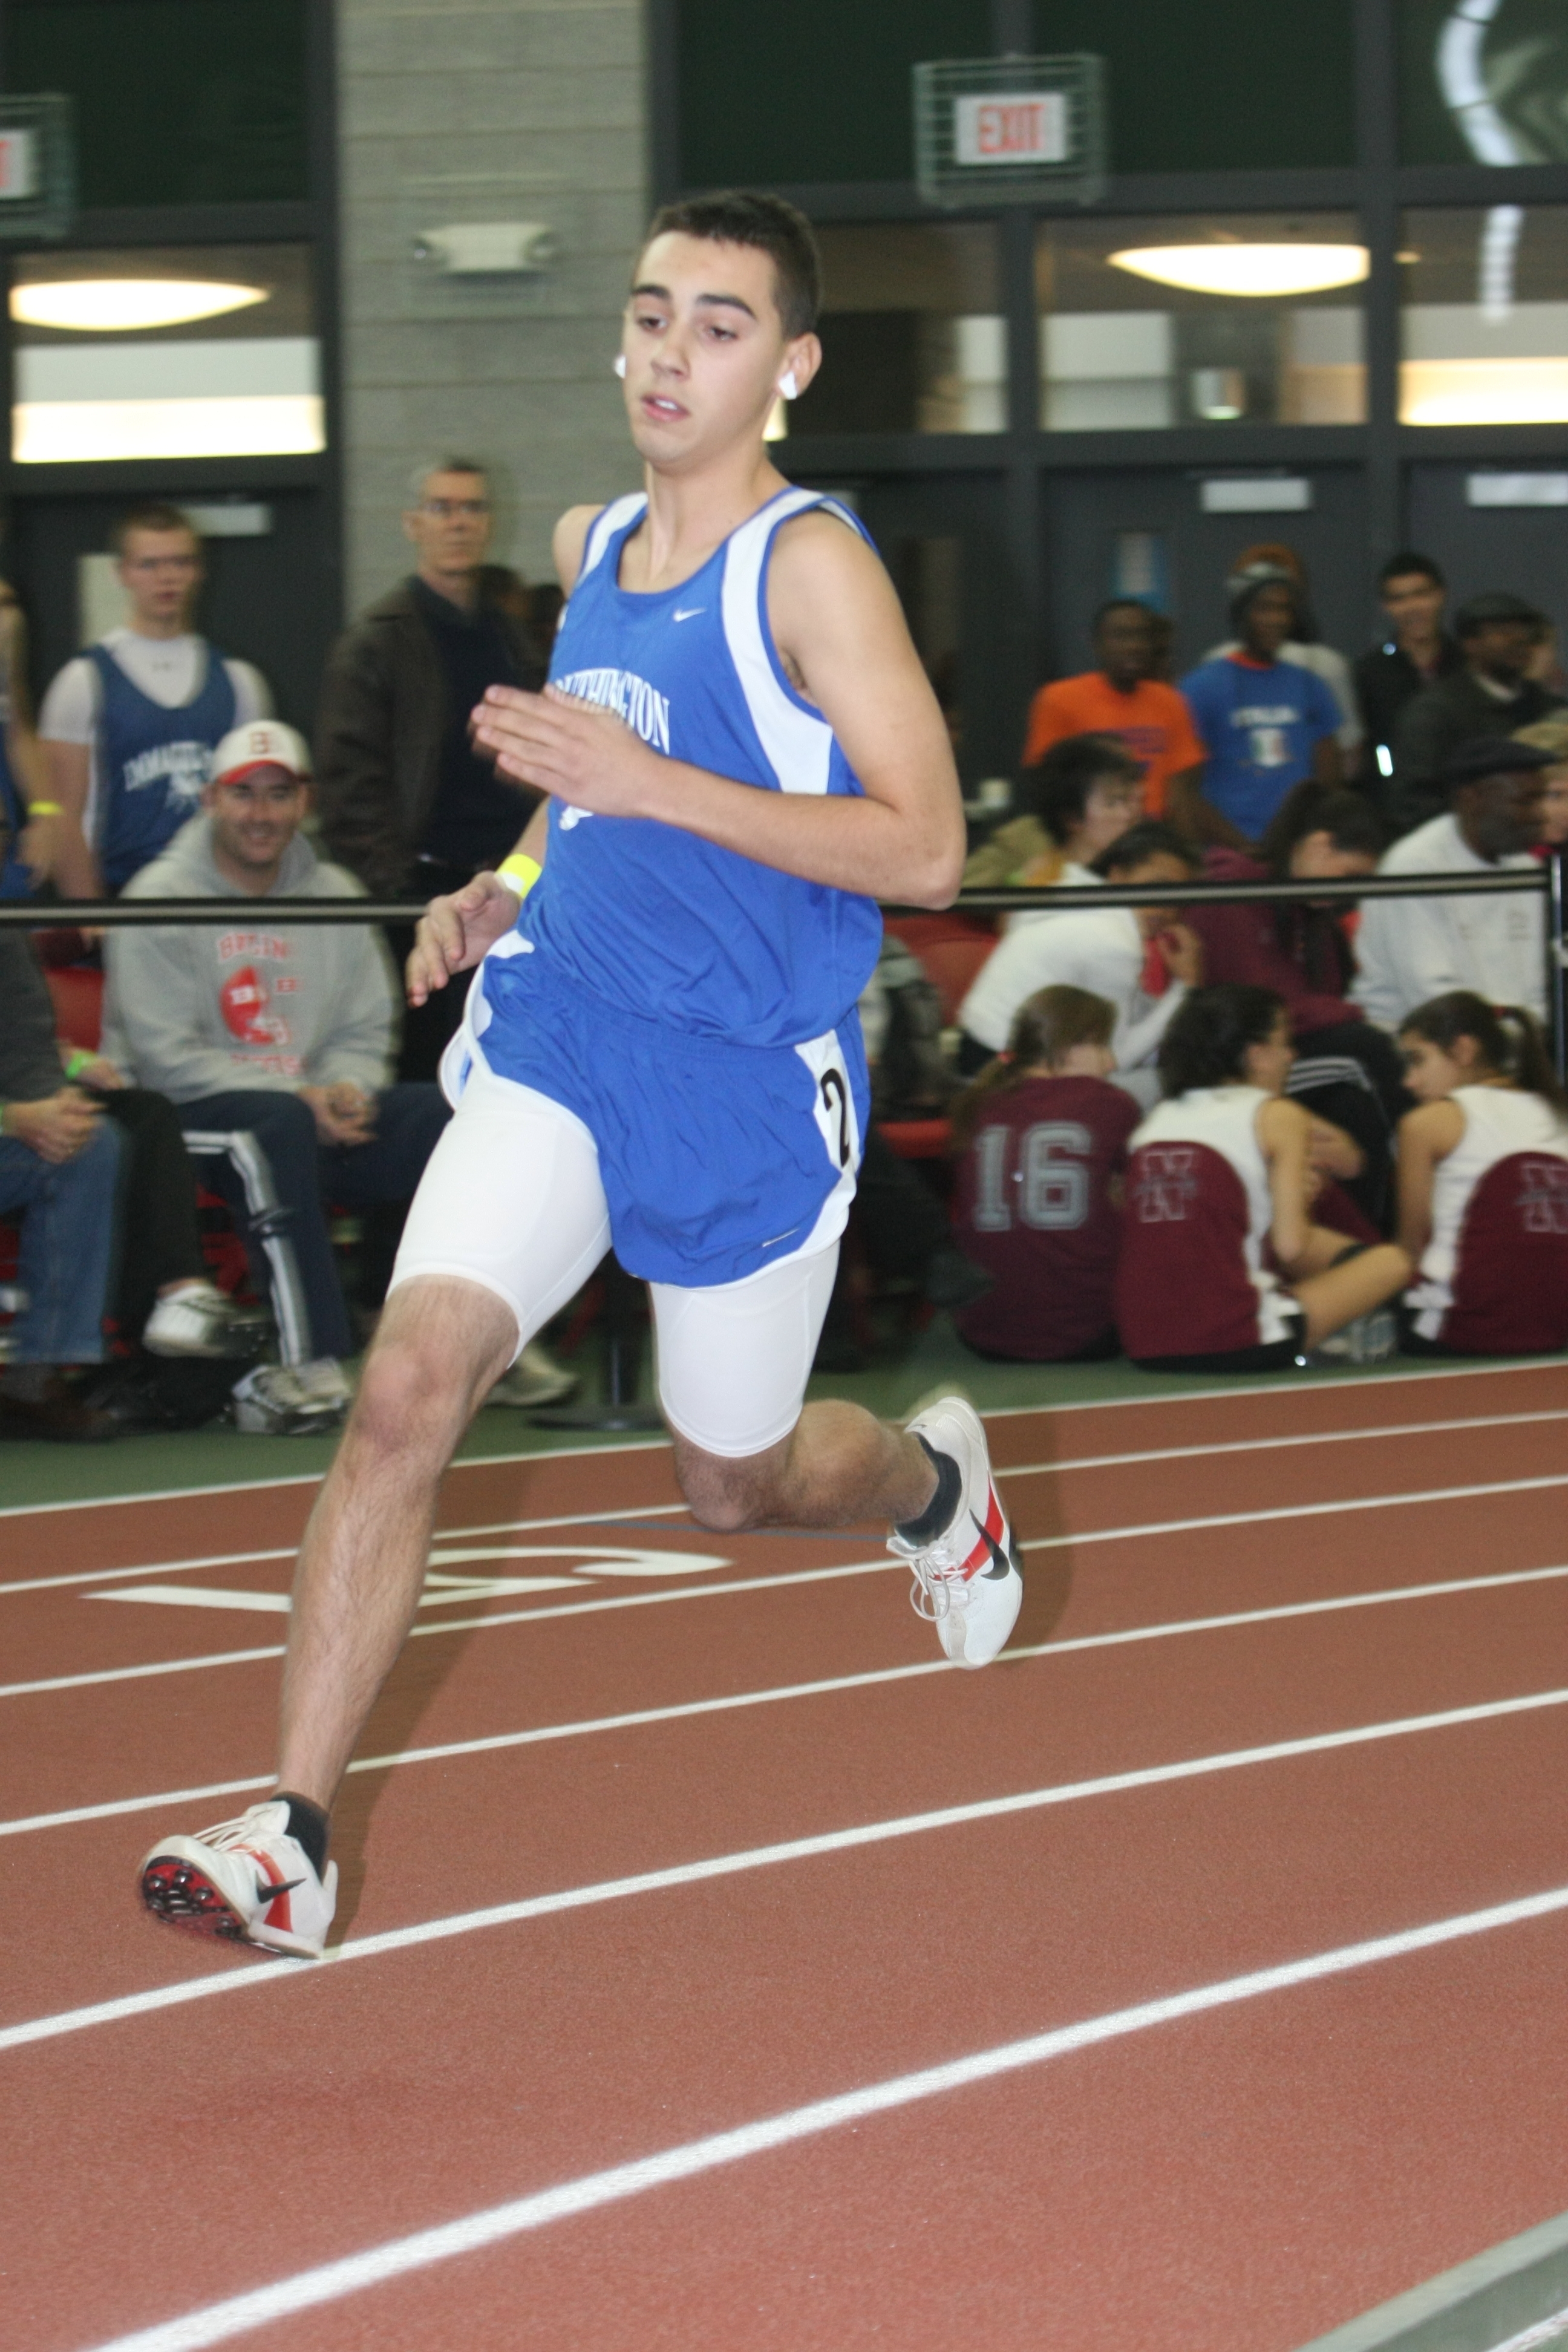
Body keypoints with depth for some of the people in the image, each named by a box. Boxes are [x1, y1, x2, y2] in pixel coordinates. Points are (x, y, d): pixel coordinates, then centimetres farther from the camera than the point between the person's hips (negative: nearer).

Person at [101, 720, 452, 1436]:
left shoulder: (334, 895, 14)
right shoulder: (161, 897, -4)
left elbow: (364, 1033, 12)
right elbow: (168, 1056, -12)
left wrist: (346, 1089, -13)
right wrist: (298, 1098, -19)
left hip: (309, 1104, 5)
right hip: (181, 1115, -5)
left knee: (440, 1114, -17)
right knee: (277, 1128, -38)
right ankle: (311, 1363, -40)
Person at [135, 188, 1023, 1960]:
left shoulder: (810, 563, -13)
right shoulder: (591, 546, 9)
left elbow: (925, 848, -20)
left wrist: (640, 781, -25)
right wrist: (507, 887, 9)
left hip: (749, 1081, -4)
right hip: (557, 1035, 4)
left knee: (733, 1484, 14)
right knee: (406, 1386, -16)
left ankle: (932, 1480, 50)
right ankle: (290, 1837, -15)